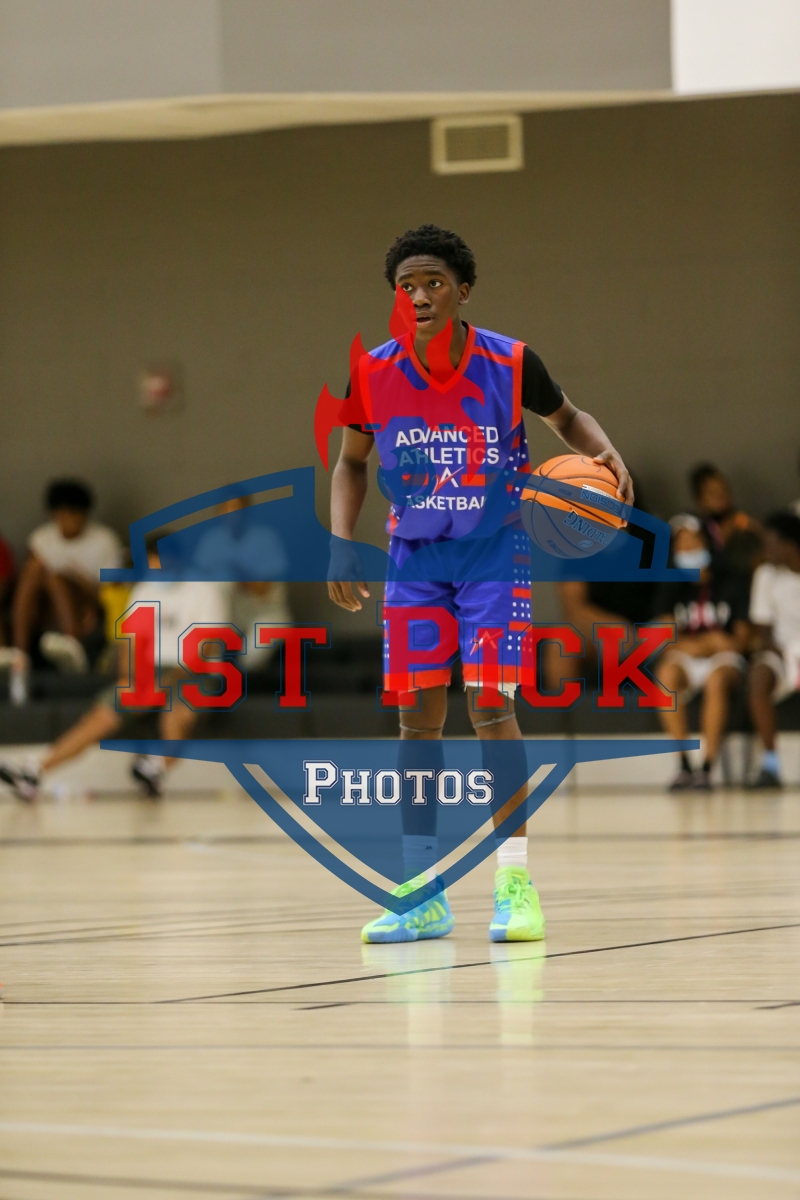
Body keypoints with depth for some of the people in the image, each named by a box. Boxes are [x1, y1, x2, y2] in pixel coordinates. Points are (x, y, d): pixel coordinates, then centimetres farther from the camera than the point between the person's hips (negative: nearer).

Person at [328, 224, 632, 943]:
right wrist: (341, 541, -5)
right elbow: (351, 462, 8)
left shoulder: (511, 364, -14)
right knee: (417, 716, 1)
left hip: (495, 549, -2)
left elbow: (566, 417, 7)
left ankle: (516, 884, -6)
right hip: (413, 554, 3)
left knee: (491, 706, -14)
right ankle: (423, 896, 8)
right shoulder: (375, 375, -9)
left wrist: (605, 453, -14)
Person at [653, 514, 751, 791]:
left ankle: (707, 768, -39)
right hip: (685, 658, 2)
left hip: (724, 658, -2)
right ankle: (684, 766, -33)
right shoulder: (672, 589, 9)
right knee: (667, 673, -35)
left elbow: (742, 638, 0)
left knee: (717, 679, -38)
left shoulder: (733, 584, 4)